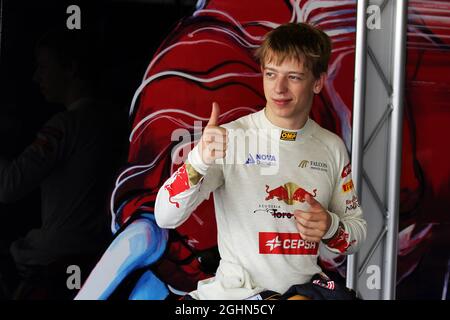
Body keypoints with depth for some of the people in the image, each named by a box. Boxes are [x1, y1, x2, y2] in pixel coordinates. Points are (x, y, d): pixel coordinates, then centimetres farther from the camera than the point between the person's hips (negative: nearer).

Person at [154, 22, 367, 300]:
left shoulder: (332, 147, 5)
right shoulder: (230, 139, -7)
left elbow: (357, 230, 13)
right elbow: (165, 217, -14)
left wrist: (330, 227, -9)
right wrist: (199, 161, -31)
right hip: (238, 290, -3)